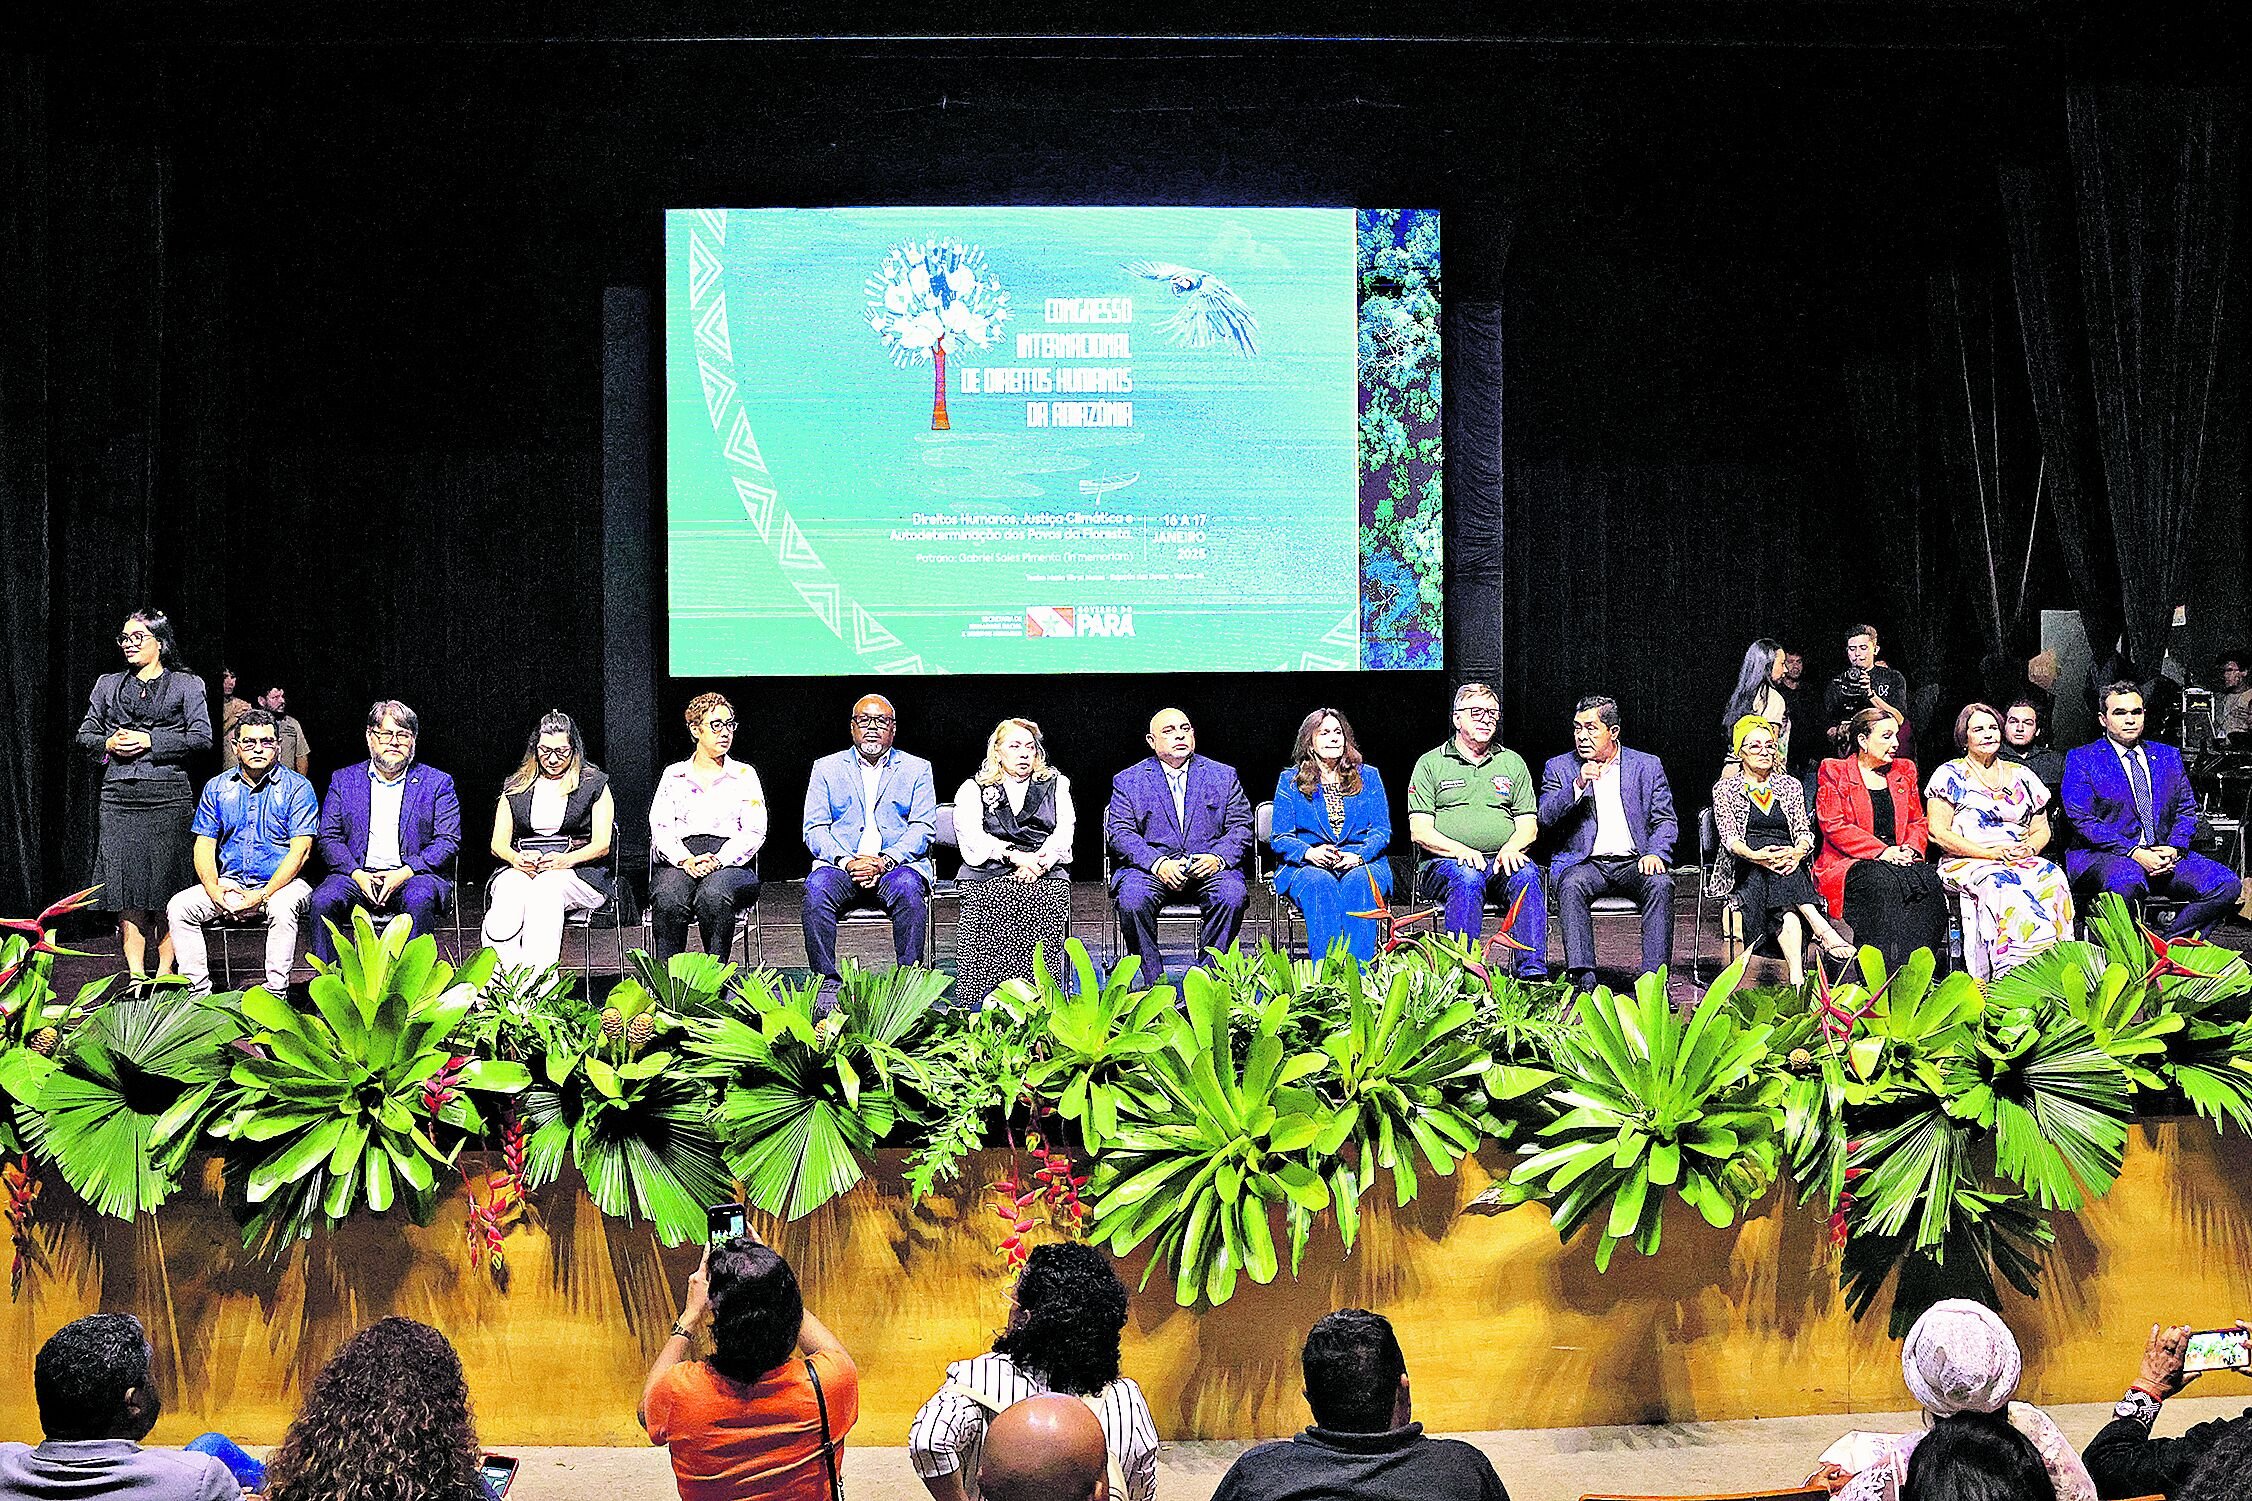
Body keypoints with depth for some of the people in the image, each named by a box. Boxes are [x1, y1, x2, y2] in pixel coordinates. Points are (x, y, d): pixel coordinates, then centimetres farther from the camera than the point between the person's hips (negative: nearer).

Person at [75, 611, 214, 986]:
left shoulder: (187, 684, 8)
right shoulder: (109, 684, 19)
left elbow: (202, 737, -2)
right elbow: (84, 734, 19)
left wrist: (149, 741, -8)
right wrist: (108, 744, -3)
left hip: (168, 796, -3)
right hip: (118, 797, 3)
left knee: (167, 884, -4)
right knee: (126, 884, -2)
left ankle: (165, 972, 4)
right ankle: (136, 974, 1)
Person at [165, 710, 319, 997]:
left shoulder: (297, 788, -3)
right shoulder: (217, 788, 11)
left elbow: (300, 850, -11)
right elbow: (204, 844, 8)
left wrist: (263, 895, -20)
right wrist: (213, 887, -12)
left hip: (280, 884, -4)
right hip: (229, 883, 4)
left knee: (282, 908, -36)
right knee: (178, 907, -17)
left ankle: (276, 994, -29)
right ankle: (198, 992, -14)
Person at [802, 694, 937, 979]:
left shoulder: (917, 769, 14)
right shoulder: (826, 768, 16)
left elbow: (923, 828, 2)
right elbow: (815, 829, 6)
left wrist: (885, 861, -16)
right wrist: (847, 861, -14)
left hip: (897, 864, -1)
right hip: (840, 866, 1)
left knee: (907, 886, -35)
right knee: (817, 887, -32)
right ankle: (826, 981, -29)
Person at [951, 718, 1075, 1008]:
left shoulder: (1056, 784, 23)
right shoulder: (973, 789, 19)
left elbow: (1064, 832, 9)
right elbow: (970, 837, 2)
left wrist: (1039, 863, -11)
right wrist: (1014, 855, -14)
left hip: (1046, 873, 1)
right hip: (989, 871, -1)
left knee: (1050, 895, -34)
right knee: (999, 895, -36)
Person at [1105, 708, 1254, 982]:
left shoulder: (1223, 776, 14)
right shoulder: (1128, 781, 9)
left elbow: (1241, 827, 8)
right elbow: (1120, 833, -1)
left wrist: (1218, 858, -13)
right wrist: (1158, 863, -18)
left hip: (1209, 866, 1)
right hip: (1151, 867, -1)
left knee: (1231, 896, -31)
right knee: (1132, 899, -32)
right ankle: (1154, 982, -21)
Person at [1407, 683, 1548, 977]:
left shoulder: (1512, 763, 20)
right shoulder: (1430, 764, 11)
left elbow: (1529, 825, 14)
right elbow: (1419, 831, 1)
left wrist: (1511, 847, -10)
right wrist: (1459, 850, -18)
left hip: (1503, 860, 2)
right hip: (1444, 862, -2)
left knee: (1526, 874, -32)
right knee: (1467, 877, -37)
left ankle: (1533, 973, -38)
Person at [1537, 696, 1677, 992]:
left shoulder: (1647, 765, 13)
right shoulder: (1559, 767, 11)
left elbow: (1666, 821, 10)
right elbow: (1546, 818, -2)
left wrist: (1656, 853, -10)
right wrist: (1578, 785, -15)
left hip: (1633, 863, 1)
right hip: (1584, 862, -1)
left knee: (1661, 885, -31)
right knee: (1571, 885, -34)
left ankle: (1653, 978, -33)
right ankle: (1584, 978, -38)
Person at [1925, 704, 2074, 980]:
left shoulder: (2021, 776, 21)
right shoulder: (1950, 775, 8)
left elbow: (2041, 829, 21)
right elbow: (1939, 832, -2)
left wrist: (2029, 848, -5)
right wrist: (1990, 853, -13)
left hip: (2021, 860, 4)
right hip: (1966, 863, -4)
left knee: (2053, 878, -30)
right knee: (2000, 884, -38)